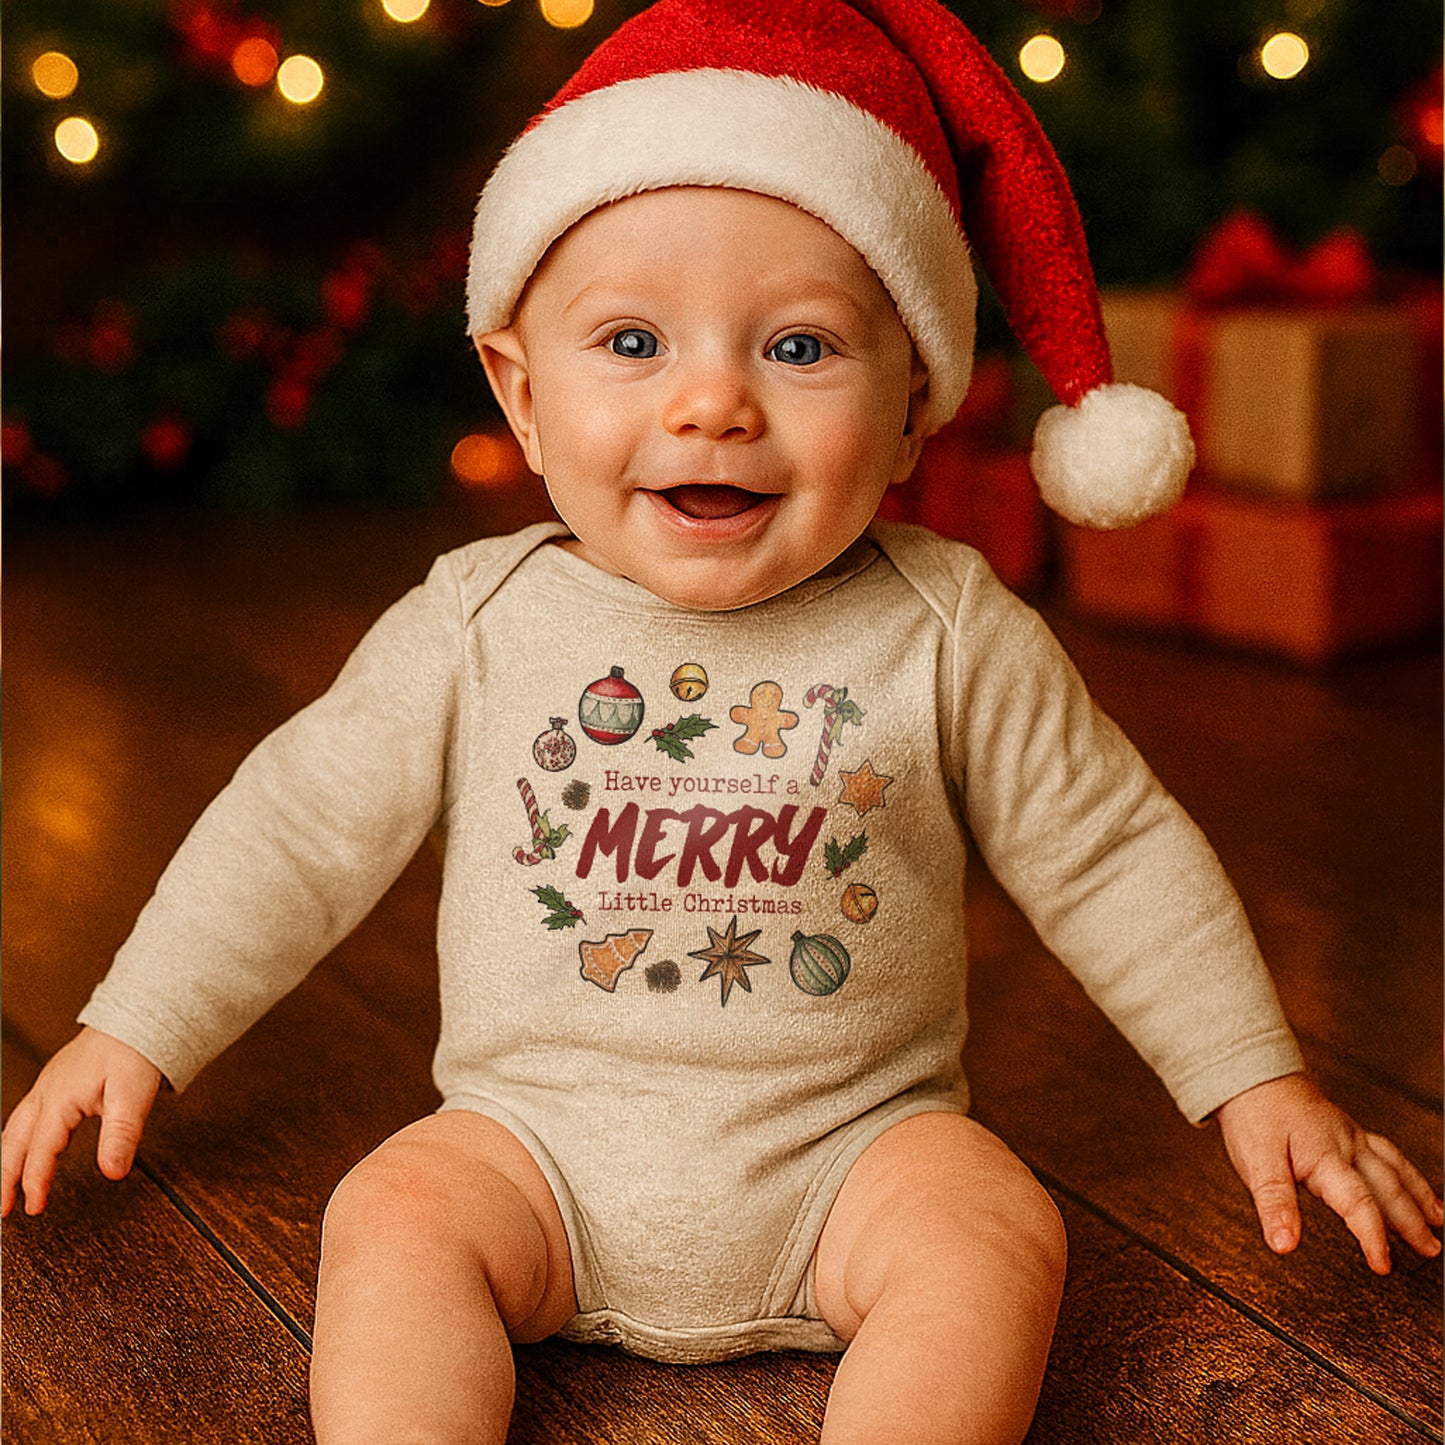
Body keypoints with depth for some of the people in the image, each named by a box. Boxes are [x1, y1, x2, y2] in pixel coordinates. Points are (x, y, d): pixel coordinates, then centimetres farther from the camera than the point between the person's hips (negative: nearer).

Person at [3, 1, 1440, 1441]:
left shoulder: (950, 634, -6)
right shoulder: (480, 623, -5)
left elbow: (1108, 856, 4)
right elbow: (300, 824, 5)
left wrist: (1259, 1081, 5)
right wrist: (136, 1028, 7)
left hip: (852, 1145, 0)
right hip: (543, 1133, 1)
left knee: (998, 1230, -24)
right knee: (394, 1209, -22)